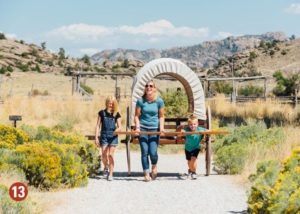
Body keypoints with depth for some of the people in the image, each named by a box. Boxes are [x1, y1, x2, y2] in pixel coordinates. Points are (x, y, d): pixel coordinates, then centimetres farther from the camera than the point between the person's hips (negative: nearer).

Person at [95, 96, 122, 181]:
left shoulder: (116, 114, 5)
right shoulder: (102, 113, 5)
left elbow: (119, 127, 5)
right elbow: (98, 125, 6)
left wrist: (117, 130, -19)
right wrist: (96, 137, 0)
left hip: (113, 136, 0)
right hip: (104, 136, 0)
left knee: (111, 155, -6)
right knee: (104, 155, -3)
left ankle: (110, 174, -1)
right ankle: (106, 167, 29)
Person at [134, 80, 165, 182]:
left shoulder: (159, 101, 1)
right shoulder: (140, 101, -1)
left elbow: (161, 116, 7)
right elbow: (136, 116, 5)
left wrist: (161, 128, -5)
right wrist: (137, 127, -8)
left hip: (154, 128, 0)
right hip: (143, 128, 0)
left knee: (153, 152, -8)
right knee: (144, 152, -5)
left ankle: (154, 166, 25)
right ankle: (146, 174, 5)